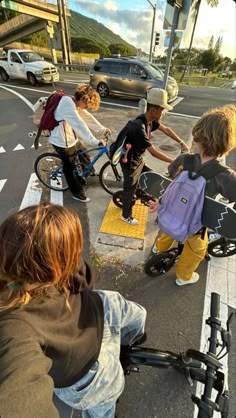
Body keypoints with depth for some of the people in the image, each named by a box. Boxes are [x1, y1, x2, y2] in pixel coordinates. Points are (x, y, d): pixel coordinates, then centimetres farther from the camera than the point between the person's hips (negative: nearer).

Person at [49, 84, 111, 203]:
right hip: (62, 142, -9)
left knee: (84, 155, 22)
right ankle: (77, 193, 19)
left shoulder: (75, 103, 2)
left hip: (71, 138, 9)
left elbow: (88, 117, 6)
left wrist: (102, 130, 1)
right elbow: (80, 126, -36)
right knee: (70, 168, 3)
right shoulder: (68, 105, -28)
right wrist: (95, 141, -39)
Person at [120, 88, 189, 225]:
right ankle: (126, 216, 28)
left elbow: (166, 129, 9)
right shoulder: (139, 128, -33)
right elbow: (154, 152, -31)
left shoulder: (150, 119, -5)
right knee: (130, 190, 6)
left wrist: (182, 143, 4)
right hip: (130, 163, -8)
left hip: (139, 159, 8)